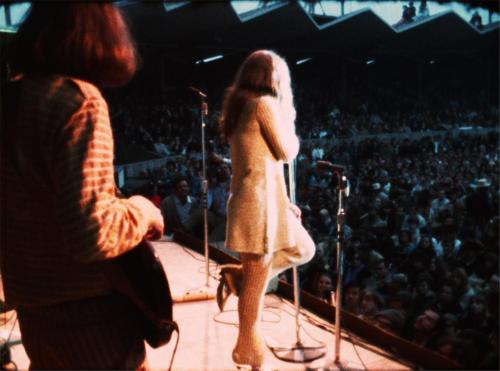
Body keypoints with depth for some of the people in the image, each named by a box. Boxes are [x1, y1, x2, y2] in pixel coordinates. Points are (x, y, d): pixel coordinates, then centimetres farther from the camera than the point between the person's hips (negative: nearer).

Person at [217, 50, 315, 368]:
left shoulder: (240, 106, 17)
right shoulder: (264, 103, -11)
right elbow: (287, 153, -7)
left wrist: (284, 201, 19)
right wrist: (288, 115, 6)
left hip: (265, 197, 10)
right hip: (260, 198, -10)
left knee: (304, 250, 21)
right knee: (257, 280, 1)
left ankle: (238, 275, 14)